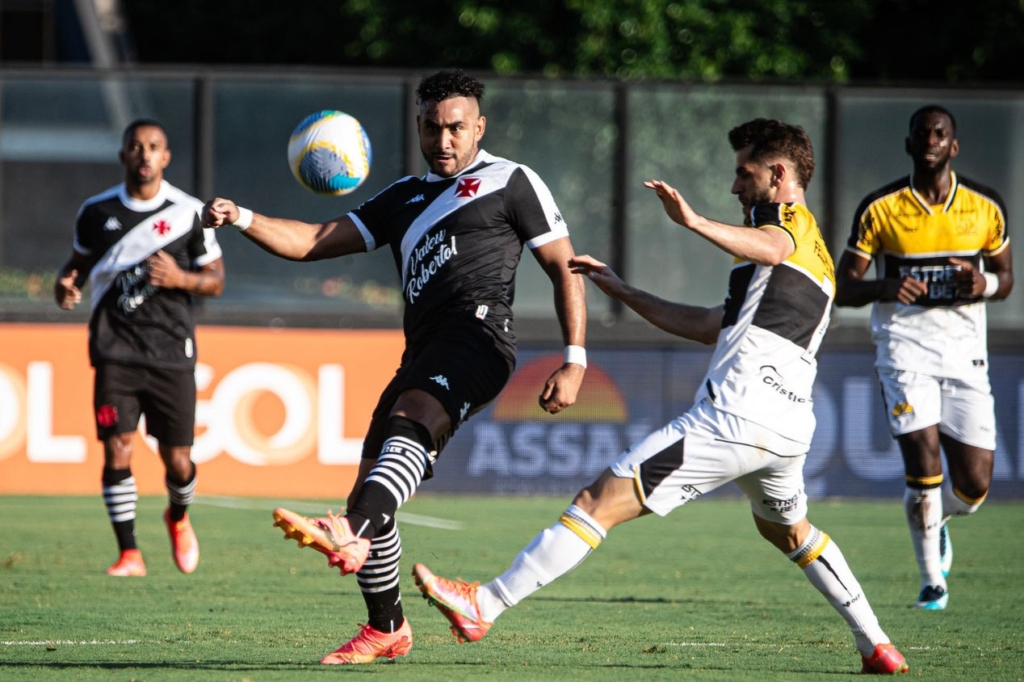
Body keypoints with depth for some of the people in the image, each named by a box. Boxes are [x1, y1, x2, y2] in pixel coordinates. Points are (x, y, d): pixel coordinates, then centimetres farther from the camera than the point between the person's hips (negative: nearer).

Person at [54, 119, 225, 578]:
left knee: (178, 461, 2)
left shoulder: (189, 213, 1)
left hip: (172, 351, 0)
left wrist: (181, 279, -14)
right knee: (117, 449, -12)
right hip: (116, 352, 0)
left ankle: (178, 518, 36)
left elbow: (216, 281, 6)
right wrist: (65, 285, -3)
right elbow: (79, 262, 20)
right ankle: (129, 553, -3)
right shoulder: (97, 212, 5)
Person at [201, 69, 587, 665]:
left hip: (478, 334, -8)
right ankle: (387, 630, 20)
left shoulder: (511, 182, 10)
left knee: (410, 422, -35)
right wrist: (242, 220, 5)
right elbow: (316, 241, 22)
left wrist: (574, 362, -5)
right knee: (370, 493, 5)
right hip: (425, 351, 8)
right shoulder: (406, 198, 28)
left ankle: (350, 537, -61)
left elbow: (564, 268, 6)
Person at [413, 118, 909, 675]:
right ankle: (877, 648, 34)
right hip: (788, 428, 9)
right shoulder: (816, 255, 29)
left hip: (733, 416, -9)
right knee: (788, 529, 36)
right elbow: (710, 326, 31)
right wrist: (623, 292, 31)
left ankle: (484, 605, -17)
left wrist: (694, 222, -42)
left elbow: (770, 249, -26)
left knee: (601, 500, -11)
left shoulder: (786, 216, 3)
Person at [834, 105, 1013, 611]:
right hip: (904, 346, -2)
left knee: (974, 484, -1)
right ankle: (932, 578, -2)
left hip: (965, 349, 2)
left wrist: (984, 284, -10)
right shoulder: (879, 209, -2)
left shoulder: (985, 207, 4)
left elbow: (1006, 277, 15)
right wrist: (886, 288, -20)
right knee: (924, 460, -18)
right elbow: (843, 287, 1)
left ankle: (934, 519, 36)